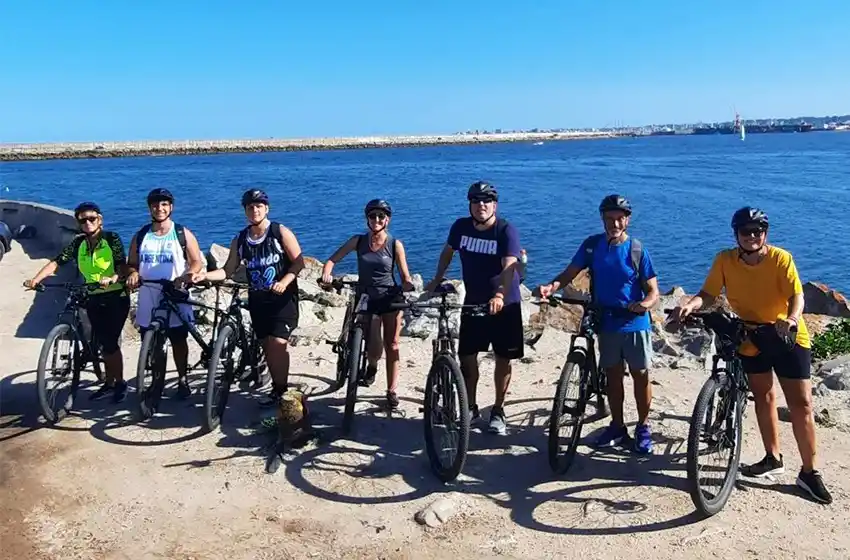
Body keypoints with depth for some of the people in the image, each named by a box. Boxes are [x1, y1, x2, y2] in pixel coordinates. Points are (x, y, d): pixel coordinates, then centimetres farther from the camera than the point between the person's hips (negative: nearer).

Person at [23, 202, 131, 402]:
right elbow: (57, 262, -6)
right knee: (104, 343, 12)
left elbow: (121, 265, -18)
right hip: (94, 299, 5)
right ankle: (109, 382, 24)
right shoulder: (78, 243, 5)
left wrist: (112, 278, -39)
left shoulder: (112, 239, -8)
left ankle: (120, 382, 10)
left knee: (110, 342, -6)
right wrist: (36, 279, -20)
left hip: (116, 297, -5)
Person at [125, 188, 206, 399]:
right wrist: (133, 274, -9)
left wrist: (184, 277, -21)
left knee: (178, 341, 5)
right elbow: (131, 264, 14)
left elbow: (197, 262, -2)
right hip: (148, 299, 3)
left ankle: (183, 380, 18)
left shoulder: (183, 234, 0)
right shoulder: (140, 236, 9)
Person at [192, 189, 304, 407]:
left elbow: (298, 261, -7)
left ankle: (281, 389, -1)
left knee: (278, 343, -16)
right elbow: (228, 270, 5)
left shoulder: (281, 233, -6)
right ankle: (277, 388, 21)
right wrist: (205, 275, -11)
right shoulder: (240, 240, 6)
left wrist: (284, 281, -23)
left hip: (283, 297, -5)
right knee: (267, 346, 7)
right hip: (257, 299, 5)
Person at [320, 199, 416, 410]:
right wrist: (327, 272, -21)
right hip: (367, 300, 1)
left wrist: (408, 285, -27)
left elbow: (405, 277, -5)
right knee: (375, 348, -7)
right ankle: (371, 366, 30)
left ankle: (391, 391, 17)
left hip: (390, 299, 0)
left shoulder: (395, 245, -7)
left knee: (392, 346, 4)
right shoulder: (358, 241, -3)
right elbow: (333, 259, 0)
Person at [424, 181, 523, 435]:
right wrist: (436, 280, 11)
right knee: (467, 356, 4)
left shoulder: (506, 230, -17)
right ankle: (470, 407, 20)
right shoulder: (461, 226, -4)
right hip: (473, 302, 3)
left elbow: (509, 267, -30)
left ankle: (498, 410, 18)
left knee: (503, 359, 4)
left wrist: (499, 295, -45)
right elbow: (448, 251, 15)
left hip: (505, 304, -3)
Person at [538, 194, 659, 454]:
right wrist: (552, 286, -24)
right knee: (613, 374, 13)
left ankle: (643, 427, 22)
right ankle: (617, 426, 26)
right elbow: (570, 272, -3)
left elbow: (653, 291, -8)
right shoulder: (592, 245, -1)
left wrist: (644, 304, -30)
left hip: (635, 323, -3)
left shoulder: (637, 249, -9)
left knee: (640, 374, 6)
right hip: (606, 323, 3)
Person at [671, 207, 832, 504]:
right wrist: (690, 305, -35)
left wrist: (791, 319, -44)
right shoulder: (725, 260, -11)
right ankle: (772, 458, 31)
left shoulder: (781, 258, -17)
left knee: (801, 404, -3)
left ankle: (809, 472, 7)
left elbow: (797, 295, -23)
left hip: (788, 337, -3)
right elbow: (708, 294, -13)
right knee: (763, 397, 15)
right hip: (751, 338, 3)